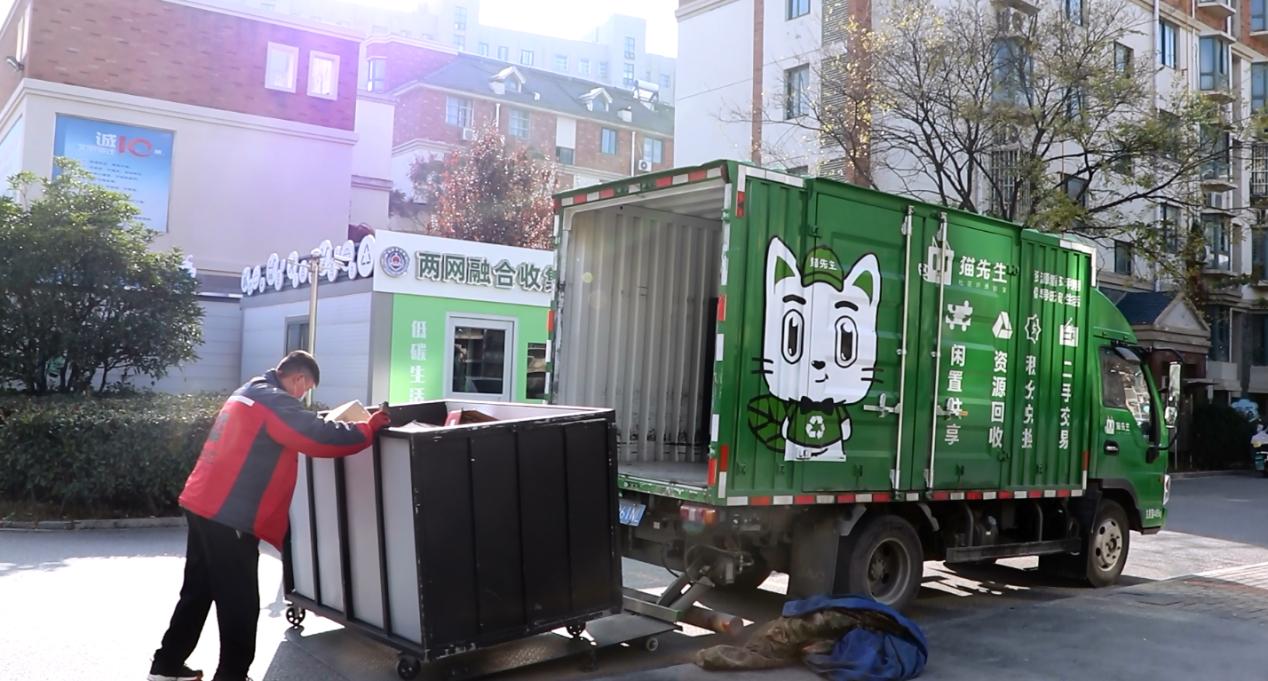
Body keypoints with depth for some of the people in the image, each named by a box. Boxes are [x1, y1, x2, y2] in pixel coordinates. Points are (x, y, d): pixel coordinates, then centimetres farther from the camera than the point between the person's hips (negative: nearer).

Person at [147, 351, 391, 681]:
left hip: (202, 506, 10)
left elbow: (299, 430, 28)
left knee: (198, 592, 20)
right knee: (239, 603, 1)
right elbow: (321, 438, -19)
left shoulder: (247, 394, 16)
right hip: (229, 517, -10)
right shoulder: (276, 403, -13)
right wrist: (370, 427, -8)